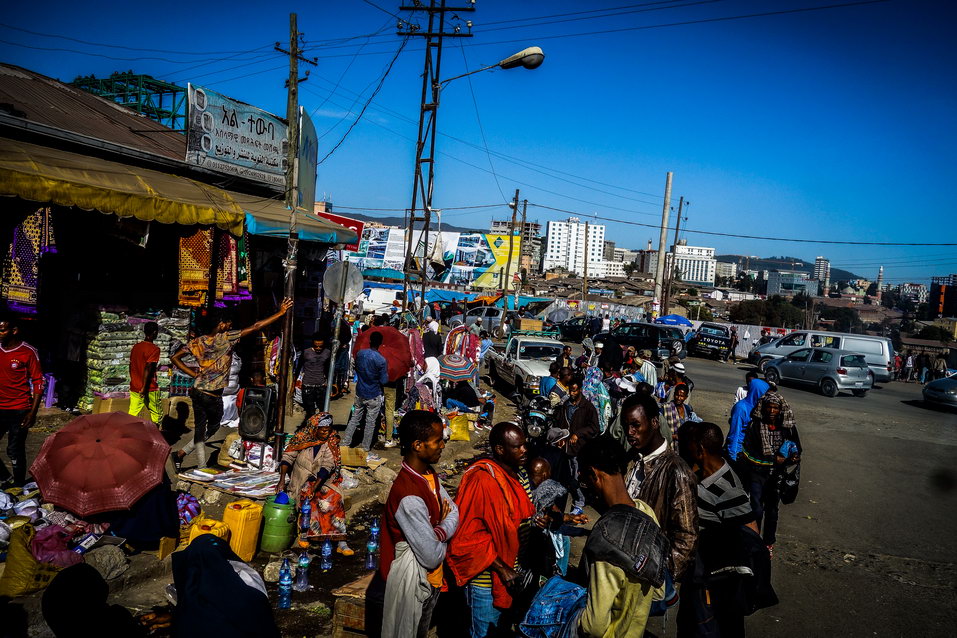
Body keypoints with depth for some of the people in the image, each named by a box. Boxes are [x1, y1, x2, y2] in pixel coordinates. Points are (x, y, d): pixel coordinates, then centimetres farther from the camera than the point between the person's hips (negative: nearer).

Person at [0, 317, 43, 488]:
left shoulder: (28, 352, -8)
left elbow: (38, 383, -6)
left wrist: (33, 412, -11)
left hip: (19, 410, -5)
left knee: (15, 451, 1)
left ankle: (18, 484, 16)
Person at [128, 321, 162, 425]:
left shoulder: (136, 347, 9)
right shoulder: (154, 349, -13)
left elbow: (131, 366, 14)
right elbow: (148, 368, -21)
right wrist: (144, 388, -21)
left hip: (134, 388, 7)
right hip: (149, 389, -7)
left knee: (132, 415, 8)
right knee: (157, 415, 5)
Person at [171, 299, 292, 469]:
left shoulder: (198, 342, 5)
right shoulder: (226, 338, -13)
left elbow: (174, 358, 6)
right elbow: (255, 327, -15)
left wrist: (193, 373, 7)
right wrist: (280, 313, -13)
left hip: (197, 392, 6)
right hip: (213, 396, -6)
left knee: (199, 429, 12)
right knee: (212, 428, 14)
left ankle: (202, 467, 14)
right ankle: (181, 453, 16)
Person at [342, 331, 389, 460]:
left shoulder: (360, 353, -5)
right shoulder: (381, 360, -21)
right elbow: (384, 381, -16)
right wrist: (387, 374, 3)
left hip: (360, 393, 5)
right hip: (373, 396, -5)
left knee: (354, 418, 17)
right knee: (370, 423, 5)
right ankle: (366, 452, 13)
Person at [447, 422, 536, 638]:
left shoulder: (519, 475, 2)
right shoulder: (482, 480, -25)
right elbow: (468, 535, -25)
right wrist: (501, 568, -23)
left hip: (512, 570, 8)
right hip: (487, 578, -8)